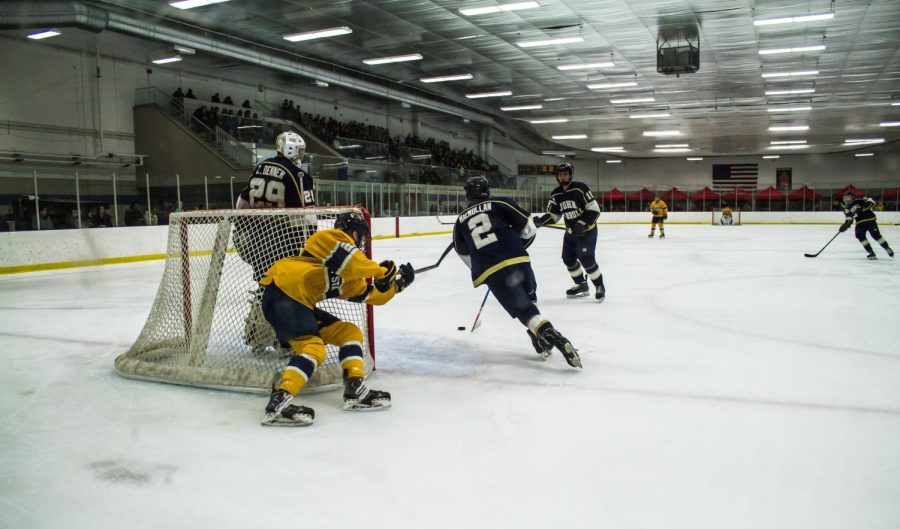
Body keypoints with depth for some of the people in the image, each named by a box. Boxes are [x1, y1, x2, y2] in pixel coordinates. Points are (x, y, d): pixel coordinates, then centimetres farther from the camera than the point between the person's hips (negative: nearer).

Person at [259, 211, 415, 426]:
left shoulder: (349, 278, 22)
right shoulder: (328, 237, 0)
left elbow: (374, 295, 21)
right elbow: (347, 259, -19)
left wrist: (397, 283, 10)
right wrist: (379, 270, -10)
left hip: (301, 304, 10)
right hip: (282, 292, -10)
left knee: (350, 333, 12)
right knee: (313, 347, -25)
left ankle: (355, 390, 5)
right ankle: (278, 403, -31)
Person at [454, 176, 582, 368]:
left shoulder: (460, 221, 19)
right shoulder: (500, 204, 11)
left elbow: (465, 254, 27)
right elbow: (528, 228, 9)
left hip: (489, 271, 0)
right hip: (517, 261, 0)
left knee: (523, 308, -2)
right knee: (529, 298, 26)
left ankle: (550, 336, -23)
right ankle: (540, 337, 20)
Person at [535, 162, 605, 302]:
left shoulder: (580, 188, -18)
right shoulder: (556, 194, 1)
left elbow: (594, 210, -19)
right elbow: (553, 215, 4)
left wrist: (582, 223, -28)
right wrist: (540, 221, -13)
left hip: (587, 230, -7)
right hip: (571, 232, 7)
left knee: (586, 260, -16)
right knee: (568, 259, 10)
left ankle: (600, 286, 3)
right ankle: (582, 286, 28)